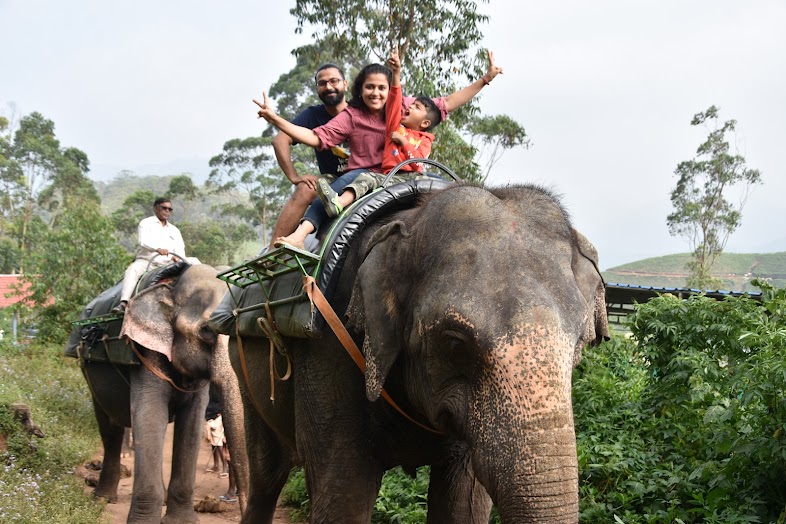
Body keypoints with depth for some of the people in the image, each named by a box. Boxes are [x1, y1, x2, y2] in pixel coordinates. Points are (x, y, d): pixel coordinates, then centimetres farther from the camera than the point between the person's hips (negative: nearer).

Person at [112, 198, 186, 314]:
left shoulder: (174, 230, 24)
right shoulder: (146, 223, 9)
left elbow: (180, 249, 13)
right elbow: (144, 241, -11)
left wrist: (177, 257, -13)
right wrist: (158, 249, -31)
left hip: (166, 265, 5)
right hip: (145, 261, -4)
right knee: (132, 270, -34)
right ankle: (123, 303, -48)